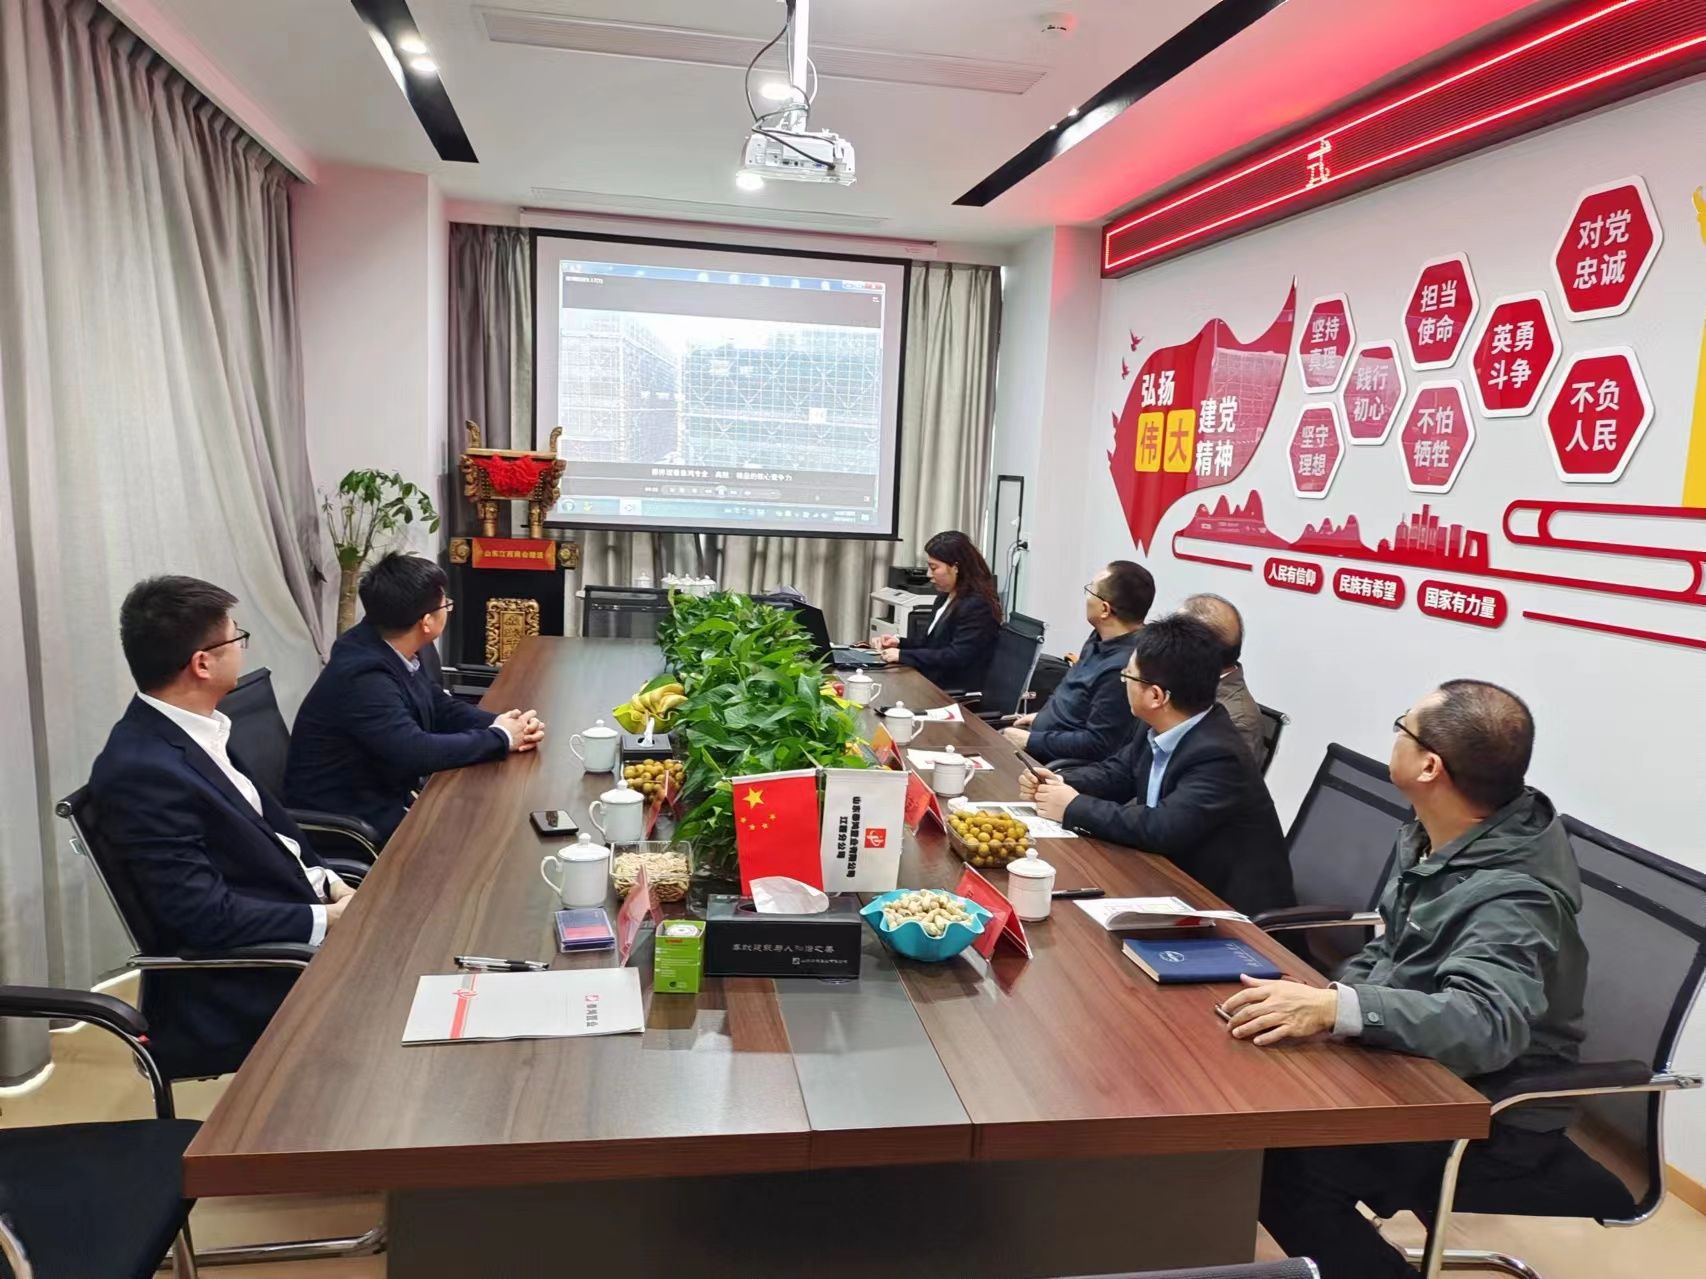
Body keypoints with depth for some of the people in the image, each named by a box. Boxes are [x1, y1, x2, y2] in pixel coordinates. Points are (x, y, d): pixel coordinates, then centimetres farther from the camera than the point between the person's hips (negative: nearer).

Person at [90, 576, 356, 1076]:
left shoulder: (194, 728, 1)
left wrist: (325, 880, -2)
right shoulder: (143, 771, -25)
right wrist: (327, 919, -18)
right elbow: (205, 916, -25)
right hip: (239, 987, -8)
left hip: (285, 907, 8)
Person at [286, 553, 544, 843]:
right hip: (350, 820, -8)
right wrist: (500, 738, -21)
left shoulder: (391, 648, -2)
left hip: (389, 791, 8)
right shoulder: (363, 676, -28)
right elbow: (416, 753, -33)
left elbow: (441, 708, 7)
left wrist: (501, 724, -10)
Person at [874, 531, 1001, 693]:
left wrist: (902, 655, -20)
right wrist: (899, 643, 3)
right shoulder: (947, 598, 15)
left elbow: (955, 658, -22)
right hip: (932, 683, 9)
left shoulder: (977, 607, -14)